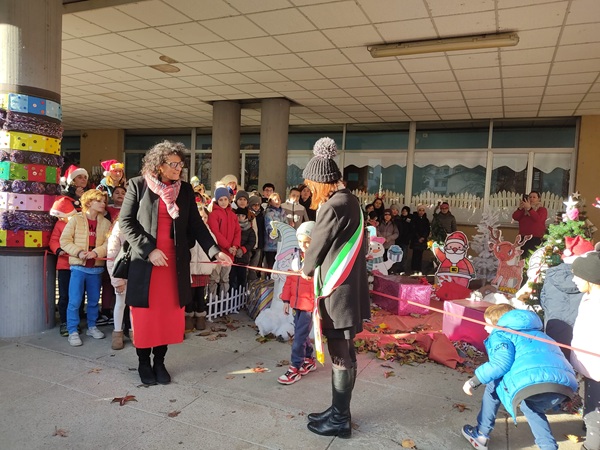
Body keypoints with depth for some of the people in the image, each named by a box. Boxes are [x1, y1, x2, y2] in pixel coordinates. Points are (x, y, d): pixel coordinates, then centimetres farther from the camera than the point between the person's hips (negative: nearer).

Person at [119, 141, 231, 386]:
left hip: (175, 261, 3)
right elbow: (126, 222, -4)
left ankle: (159, 361, 24)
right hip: (145, 260, -3)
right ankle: (143, 362, 24)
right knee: (145, 314, 6)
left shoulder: (185, 189, 6)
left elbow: (196, 225, 5)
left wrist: (215, 251, -7)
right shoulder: (138, 185, -2)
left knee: (169, 313, 7)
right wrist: (148, 250, -14)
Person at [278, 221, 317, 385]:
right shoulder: (298, 258, 9)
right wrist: (286, 300, 11)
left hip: (310, 304, -7)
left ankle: (295, 368, 8)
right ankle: (309, 360, 35)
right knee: (301, 334, 17)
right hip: (296, 303, 7)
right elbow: (290, 279, 13)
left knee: (300, 336, -3)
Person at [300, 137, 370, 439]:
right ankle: (338, 411, 31)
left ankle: (340, 420, 18)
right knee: (342, 353, 17)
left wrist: (307, 270, 10)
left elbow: (318, 245, -9)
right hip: (345, 287, 10)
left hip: (337, 289, -10)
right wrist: (314, 265, 17)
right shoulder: (348, 199, 10)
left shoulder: (334, 206, -19)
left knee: (341, 355, 3)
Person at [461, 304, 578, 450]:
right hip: (566, 384, 7)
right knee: (530, 406, 35)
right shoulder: (535, 332, 37)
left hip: (533, 383, -7)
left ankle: (481, 434, 25)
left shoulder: (499, 334, 14)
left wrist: (474, 381, 3)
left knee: (493, 385, 22)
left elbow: (502, 362, -4)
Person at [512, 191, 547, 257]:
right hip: (523, 237, 4)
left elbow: (538, 219, -18)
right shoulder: (524, 208, 15)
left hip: (536, 238, -4)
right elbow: (515, 217, 2)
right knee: (523, 256, 5)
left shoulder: (542, 209, 3)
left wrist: (529, 208, -25)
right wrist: (520, 208, -14)